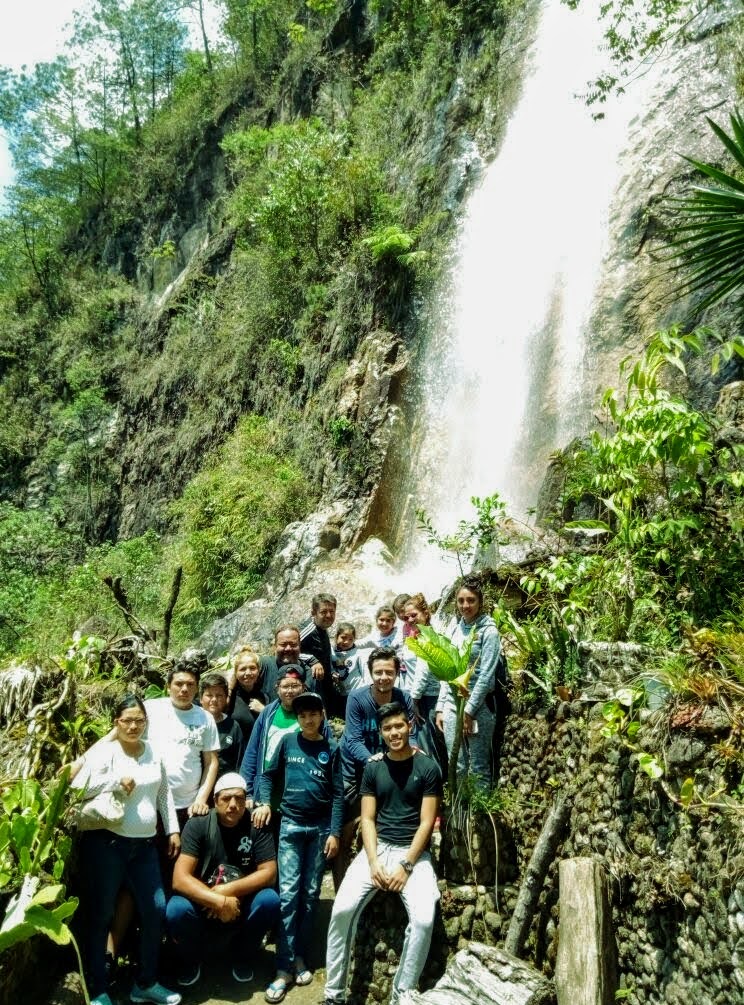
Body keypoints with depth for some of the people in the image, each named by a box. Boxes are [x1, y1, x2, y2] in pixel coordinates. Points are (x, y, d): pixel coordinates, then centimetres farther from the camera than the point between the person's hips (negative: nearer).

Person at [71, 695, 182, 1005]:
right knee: (101, 915, 6)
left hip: (144, 845, 6)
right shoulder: (104, 751, -10)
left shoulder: (154, 753, 7)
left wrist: (173, 830, 13)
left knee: (156, 910, 8)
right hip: (106, 843, -5)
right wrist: (118, 780, -21)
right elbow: (78, 786, -21)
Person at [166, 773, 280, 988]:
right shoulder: (198, 825, -14)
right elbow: (180, 879, -22)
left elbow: (269, 873, -13)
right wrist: (219, 902, -32)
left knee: (270, 901, -28)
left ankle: (241, 956, 4)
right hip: (203, 906, -1)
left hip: (242, 906, 1)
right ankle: (190, 959, 3)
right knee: (176, 910, -32)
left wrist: (228, 890, -24)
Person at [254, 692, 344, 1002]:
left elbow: (338, 794, -1)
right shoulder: (288, 742, 0)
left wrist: (334, 832, -6)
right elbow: (269, 774, 9)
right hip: (290, 824, -1)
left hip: (321, 827, 1)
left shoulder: (331, 748, -1)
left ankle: (300, 957, 21)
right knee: (288, 893, -6)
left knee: (310, 894, 8)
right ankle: (284, 968, -1)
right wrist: (264, 802, -7)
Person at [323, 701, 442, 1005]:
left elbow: (426, 823, -6)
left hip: (413, 853, -2)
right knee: (342, 909, -17)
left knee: (423, 919, -25)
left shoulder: (428, 768, -3)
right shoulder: (373, 768, 5)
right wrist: (373, 862, -11)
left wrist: (406, 866, -13)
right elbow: (367, 819, 3)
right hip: (377, 848, 2)